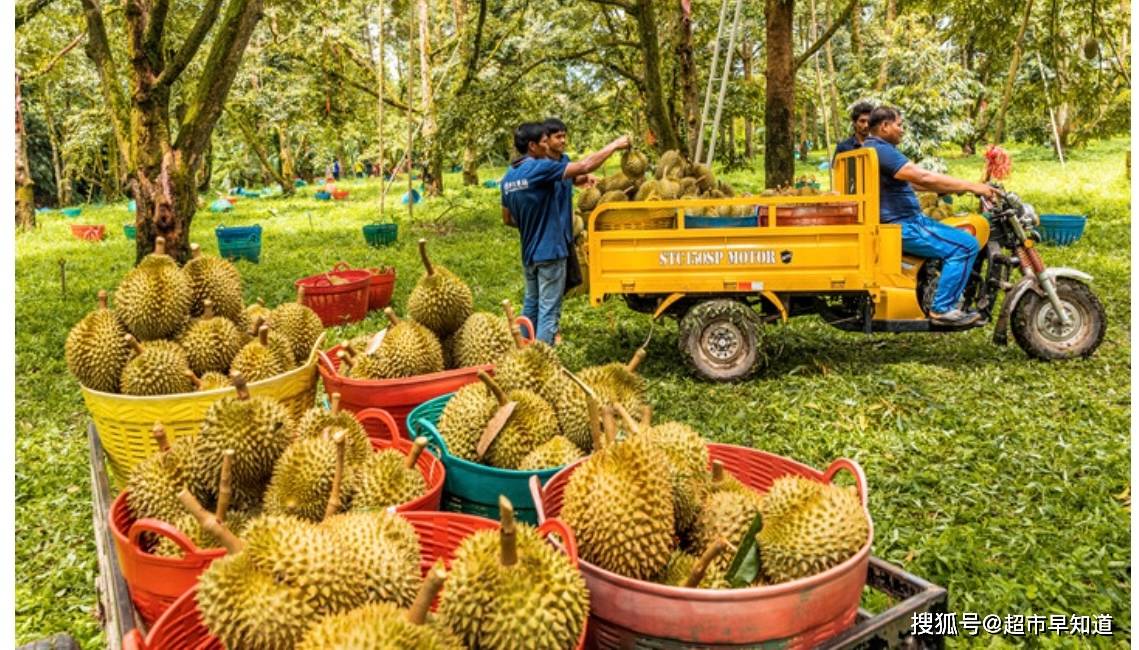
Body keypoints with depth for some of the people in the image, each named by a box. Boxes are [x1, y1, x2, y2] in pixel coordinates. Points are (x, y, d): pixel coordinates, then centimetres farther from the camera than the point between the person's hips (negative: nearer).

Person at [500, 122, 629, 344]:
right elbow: (584, 166, -20)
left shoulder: (508, 177, 6)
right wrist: (615, 145, -10)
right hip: (549, 251, -8)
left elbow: (508, 219, 14)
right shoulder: (539, 168, -18)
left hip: (529, 253, 8)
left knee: (531, 306, 20)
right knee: (548, 311, -2)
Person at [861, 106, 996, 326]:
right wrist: (971, 186, -18)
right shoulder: (881, 150, -16)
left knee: (962, 237, 20)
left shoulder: (871, 148, 19)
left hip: (899, 221, 11)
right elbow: (924, 178, -23)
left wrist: (958, 186, 18)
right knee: (965, 245, -18)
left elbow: (913, 182, 23)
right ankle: (942, 308, -14)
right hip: (900, 227, -11)